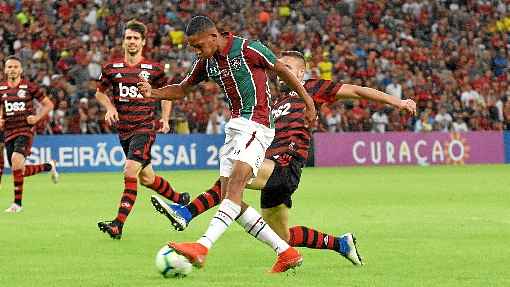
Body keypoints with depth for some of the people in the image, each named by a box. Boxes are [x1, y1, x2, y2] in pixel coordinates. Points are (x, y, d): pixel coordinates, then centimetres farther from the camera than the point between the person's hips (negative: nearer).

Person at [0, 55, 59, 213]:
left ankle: (17, 202, -18)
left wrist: (37, 117, -10)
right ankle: (49, 166, 33)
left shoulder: (29, 87, -2)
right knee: (18, 170, 4)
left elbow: (48, 104, 5)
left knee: (16, 160, -26)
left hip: (26, 129, -5)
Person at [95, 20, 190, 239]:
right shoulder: (112, 68, 4)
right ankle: (179, 199, 42)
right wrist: (110, 107, -2)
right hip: (123, 129, 4)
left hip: (145, 128, -4)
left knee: (130, 171, -21)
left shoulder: (154, 69, -1)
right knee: (146, 177, 14)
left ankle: (118, 225, -25)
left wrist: (165, 119, 1)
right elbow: (99, 92, 17)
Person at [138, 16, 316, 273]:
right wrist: (152, 93, 1)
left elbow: (282, 70, 1)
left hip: (256, 124, -9)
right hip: (235, 126, 9)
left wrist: (307, 100, 8)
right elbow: (182, 89, 20)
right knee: (231, 201, 1)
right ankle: (286, 252, 4)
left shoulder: (248, 49, -10)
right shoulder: (206, 63, 9)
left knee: (234, 187, -23)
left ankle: (202, 247, -38)